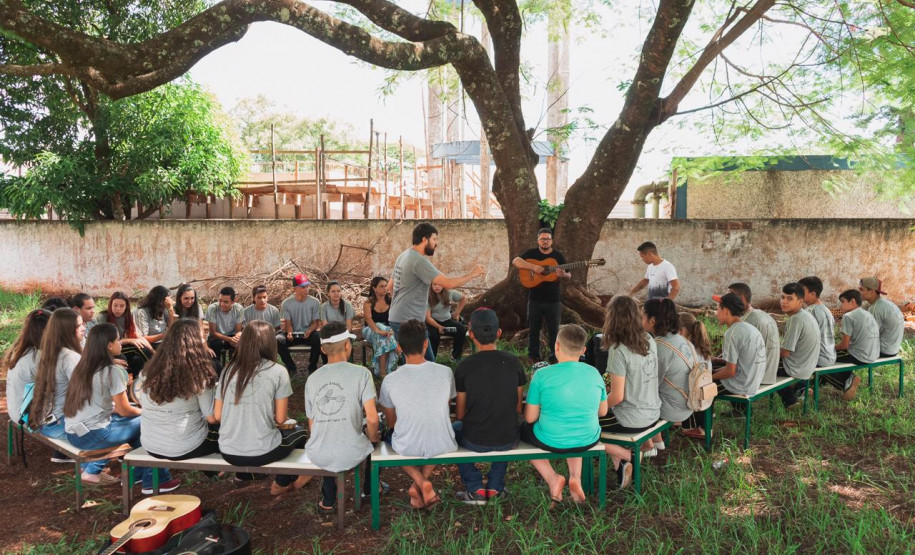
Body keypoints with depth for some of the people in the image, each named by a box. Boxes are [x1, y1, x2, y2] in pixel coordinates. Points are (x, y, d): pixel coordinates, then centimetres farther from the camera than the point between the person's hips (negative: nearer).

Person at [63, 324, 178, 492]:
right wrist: (143, 411, 8)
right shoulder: (112, 371, -15)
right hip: (92, 436, -8)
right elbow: (124, 411, -10)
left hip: (73, 434, 9)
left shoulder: (82, 367, 9)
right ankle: (154, 481, 11)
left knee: (133, 419, 23)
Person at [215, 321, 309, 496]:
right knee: (299, 433, 27)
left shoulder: (229, 370, 1)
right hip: (261, 453, -5)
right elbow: (280, 419, -7)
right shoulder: (277, 372, -9)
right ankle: (282, 483, 35)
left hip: (227, 452, 5)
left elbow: (217, 415, 3)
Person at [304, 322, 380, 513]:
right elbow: (372, 419, -13)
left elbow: (312, 424, 9)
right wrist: (372, 437, 7)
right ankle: (370, 489, 45)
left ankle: (328, 500, 38)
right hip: (350, 455, -3)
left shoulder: (312, 378, 3)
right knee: (375, 440, 29)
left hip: (318, 456, 3)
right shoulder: (360, 373, -9)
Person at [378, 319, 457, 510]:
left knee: (389, 436, 33)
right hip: (443, 446, 2)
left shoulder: (390, 381, -14)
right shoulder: (446, 373, -12)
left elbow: (390, 422, 2)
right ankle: (417, 487, 18)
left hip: (407, 448, -1)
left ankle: (421, 483, 11)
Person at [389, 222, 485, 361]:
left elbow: (390, 286, 22)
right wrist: (472, 274, -8)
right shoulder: (419, 261, -17)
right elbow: (448, 283, -21)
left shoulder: (403, 256, 13)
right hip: (409, 321, -10)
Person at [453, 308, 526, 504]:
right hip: (509, 441, 3)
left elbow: (460, 414, -4)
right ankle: (495, 487, 29)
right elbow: (518, 408, 4)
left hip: (475, 441, -2)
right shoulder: (513, 362, -7)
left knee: (453, 430, 30)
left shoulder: (465, 366, -13)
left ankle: (476, 489, 21)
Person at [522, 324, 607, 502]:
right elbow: (603, 411, 7)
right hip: (588, 441, 4)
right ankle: (576, 477, 16)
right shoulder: (594, 373, -6)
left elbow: (530, 418, -11)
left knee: (523, 429, 28)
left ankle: (552, 478, 9)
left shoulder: (542, 375, -17)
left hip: (551, 441, -4)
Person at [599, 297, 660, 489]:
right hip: (653, 414, 8)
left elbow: (617, 397, -21)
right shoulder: (649, 340, -2)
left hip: (632, 421, -7)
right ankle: (647, 443, 18)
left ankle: (628, 456, 0)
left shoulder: (618, 351, -24)